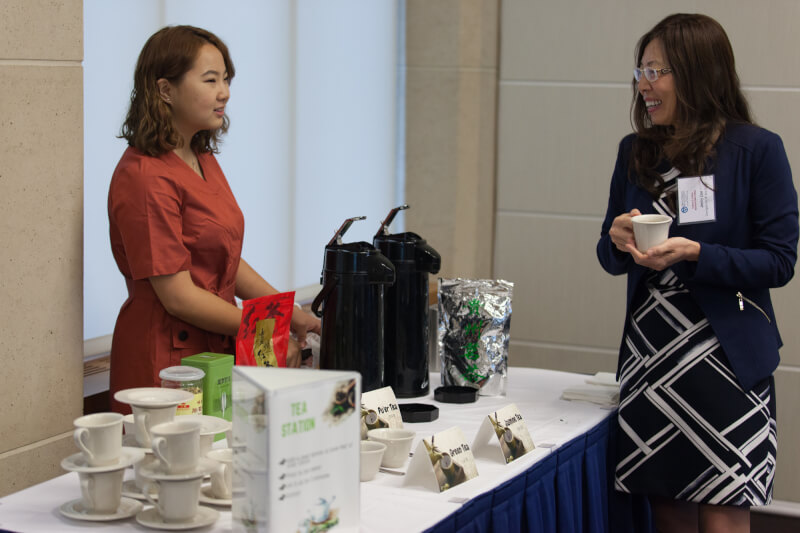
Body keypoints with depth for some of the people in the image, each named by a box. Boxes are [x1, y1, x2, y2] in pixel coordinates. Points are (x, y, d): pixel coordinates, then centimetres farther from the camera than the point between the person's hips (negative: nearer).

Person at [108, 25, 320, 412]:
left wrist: (292, 315, 8)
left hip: (216, 349, 8)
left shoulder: (203, 161, 13)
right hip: (165, 357, -8)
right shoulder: (143, 177, -16)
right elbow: (178, 296, -18)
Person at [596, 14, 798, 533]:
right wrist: (619, 241, -9)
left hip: (727, 358, -5)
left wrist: (694, 254, -20)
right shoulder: (635, 152, 9)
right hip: (650, 354, 5)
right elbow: (611, 256, 15)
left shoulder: (757, 149, -6)